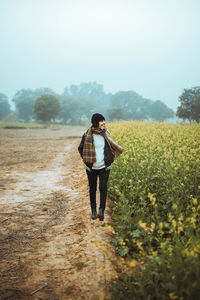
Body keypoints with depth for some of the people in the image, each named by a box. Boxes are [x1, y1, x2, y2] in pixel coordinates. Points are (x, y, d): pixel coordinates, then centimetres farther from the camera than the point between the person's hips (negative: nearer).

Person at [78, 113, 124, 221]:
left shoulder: (105, 134, 1)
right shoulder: (88, 135, -6)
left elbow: (111, 147, 18)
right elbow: (80, 148, 7)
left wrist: (110, 159, 7)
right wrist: (86, 159, -1)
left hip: (104, 167, 1)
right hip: (91, 168, -1)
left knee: (103, 188, -11)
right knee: (92, 189, 10)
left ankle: (101, 211, -12)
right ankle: (93, 211, 24)